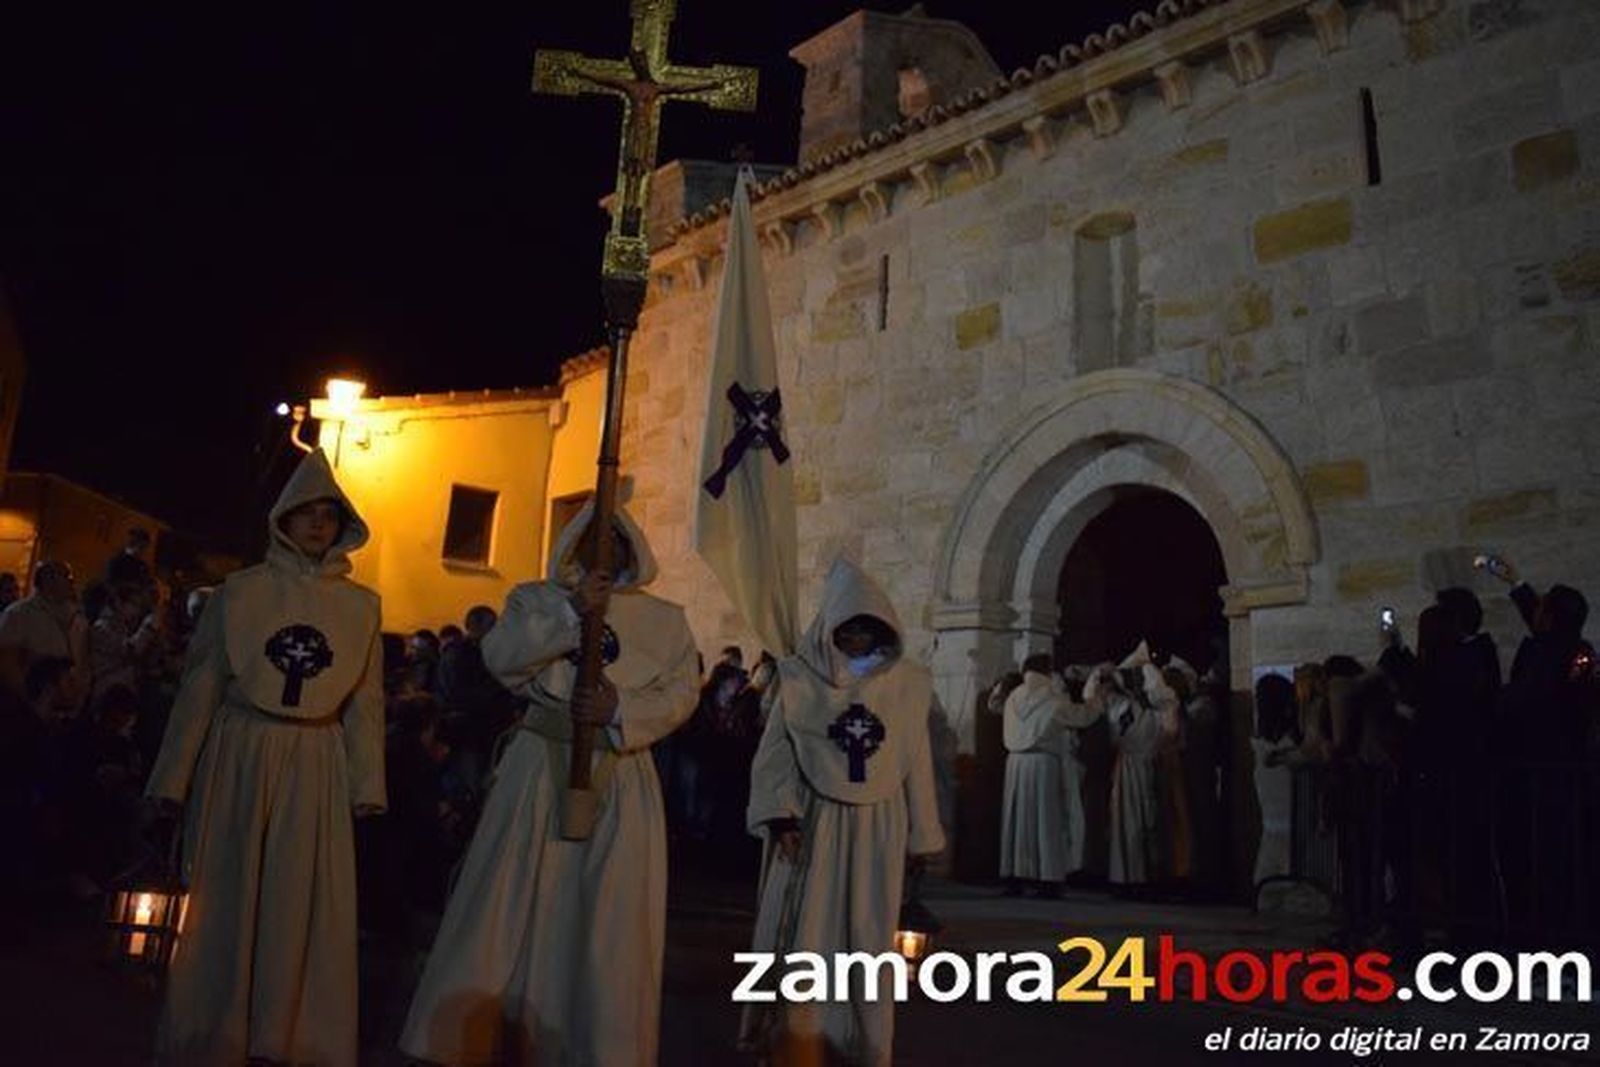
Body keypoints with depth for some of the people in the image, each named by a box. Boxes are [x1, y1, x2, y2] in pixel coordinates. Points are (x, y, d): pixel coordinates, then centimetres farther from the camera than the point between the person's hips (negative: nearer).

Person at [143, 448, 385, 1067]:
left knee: (305, 906, 4)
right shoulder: (241, 591, -1)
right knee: (226, 901, 8)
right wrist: (173, 779, -1)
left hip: (317, 770, 1)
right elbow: (199, 686, 0)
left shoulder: (361, 605, 4)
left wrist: (367, 783, 3)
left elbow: (365, 702, 5)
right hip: (240, 759, -1)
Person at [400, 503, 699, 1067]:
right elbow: (500, 655, -9)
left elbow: (681, 691, -2)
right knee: (514, 910, 4)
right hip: (540, 769, 0)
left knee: (610, 926, 1)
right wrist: (571, 611, -19)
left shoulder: (665, 618, 9)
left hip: (621, 780, 0)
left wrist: (620, 709, -19)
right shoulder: (536, 599, 8)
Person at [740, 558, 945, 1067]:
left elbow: (917, 763, 6)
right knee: (804, 939, -1)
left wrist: (921, 834, 7)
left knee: (867, 943, 8)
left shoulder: (907, 683, 4)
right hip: (812, 822, -1)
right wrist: (780, 813, -13)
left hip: (877, 827, 2)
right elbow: (775, 751, -1)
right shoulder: (801, 677, -1)